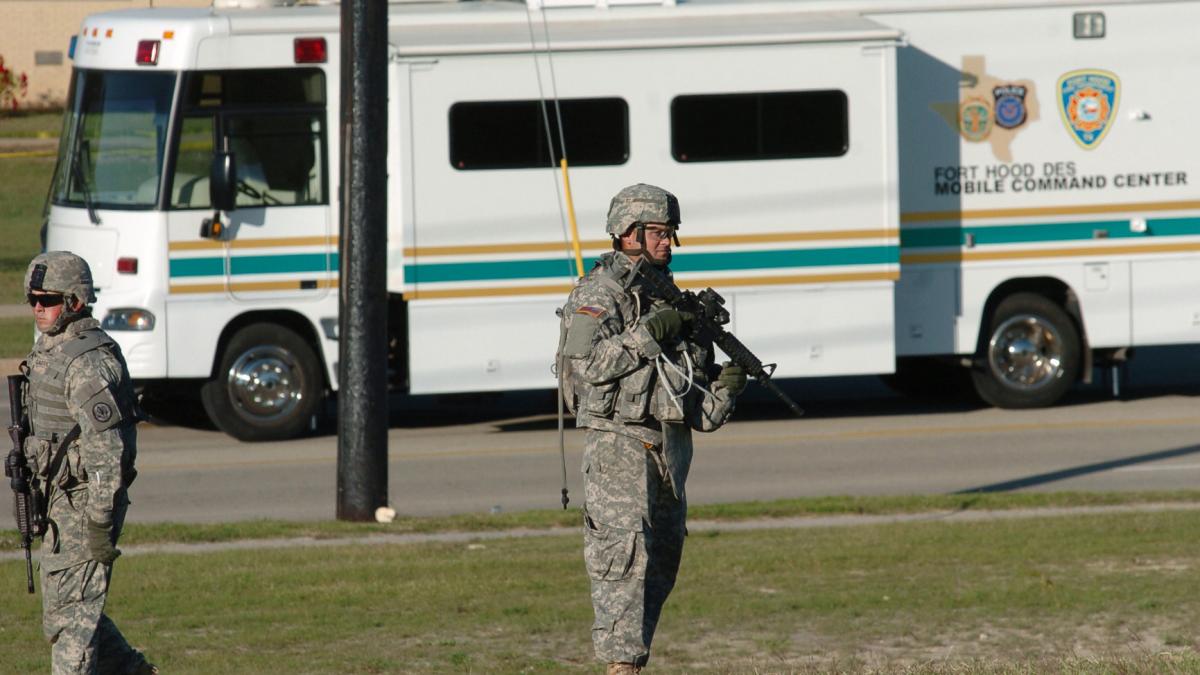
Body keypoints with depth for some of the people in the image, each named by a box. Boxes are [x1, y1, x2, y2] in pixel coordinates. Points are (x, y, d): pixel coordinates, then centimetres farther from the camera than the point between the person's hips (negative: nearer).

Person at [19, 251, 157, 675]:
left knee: (71, 610, -7)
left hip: (85, 501, -10)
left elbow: (107, 448, -24)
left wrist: (100, 520, -25)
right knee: (65, 604, 16)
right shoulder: (50, 350, 13)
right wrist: (40, 500, 25)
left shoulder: (88, 361, -19)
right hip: (62, 498, 10)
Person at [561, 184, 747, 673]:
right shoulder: (598, 294, -6)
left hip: (670, 445, 8)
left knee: (662, 560, 9)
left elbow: (689, 380, 20)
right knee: (623, 552, -14)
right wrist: (647, 334, -20)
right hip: (619, 444, -8)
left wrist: (725, 385, 0)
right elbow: (585, 363, -19)